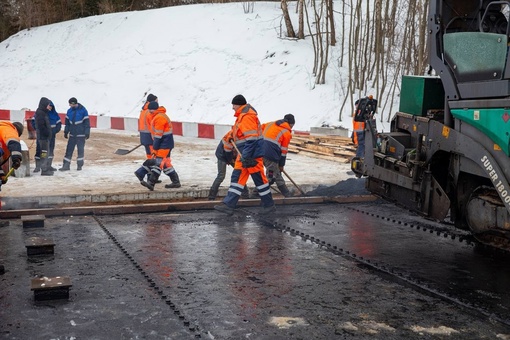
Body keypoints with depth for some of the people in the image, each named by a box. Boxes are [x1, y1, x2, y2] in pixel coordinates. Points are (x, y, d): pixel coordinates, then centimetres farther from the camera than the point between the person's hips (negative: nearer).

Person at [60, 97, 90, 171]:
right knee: (69, 149, 4)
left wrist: (87, 133, -10)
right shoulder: (69, 111, 6)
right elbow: (67, 122, 15)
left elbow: (87, 122, -8)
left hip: (81, 134, -5)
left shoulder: (83, 110, -9)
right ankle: (66, 165, 7)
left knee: (80, 150, 2)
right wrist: (66, 132, 14)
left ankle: (80, 165, 13)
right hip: (72, 134, 5)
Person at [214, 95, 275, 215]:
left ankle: (269, 205, 10)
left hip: (252, 154, -10)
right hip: (244, 154, 10)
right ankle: (229, 205, 5)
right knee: (237, 177, 6)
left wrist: (246, 156, -25)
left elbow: (251, 138, -24)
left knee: (259, 179, -1)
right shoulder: (242, 116, 14)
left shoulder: (247, 116, -18)